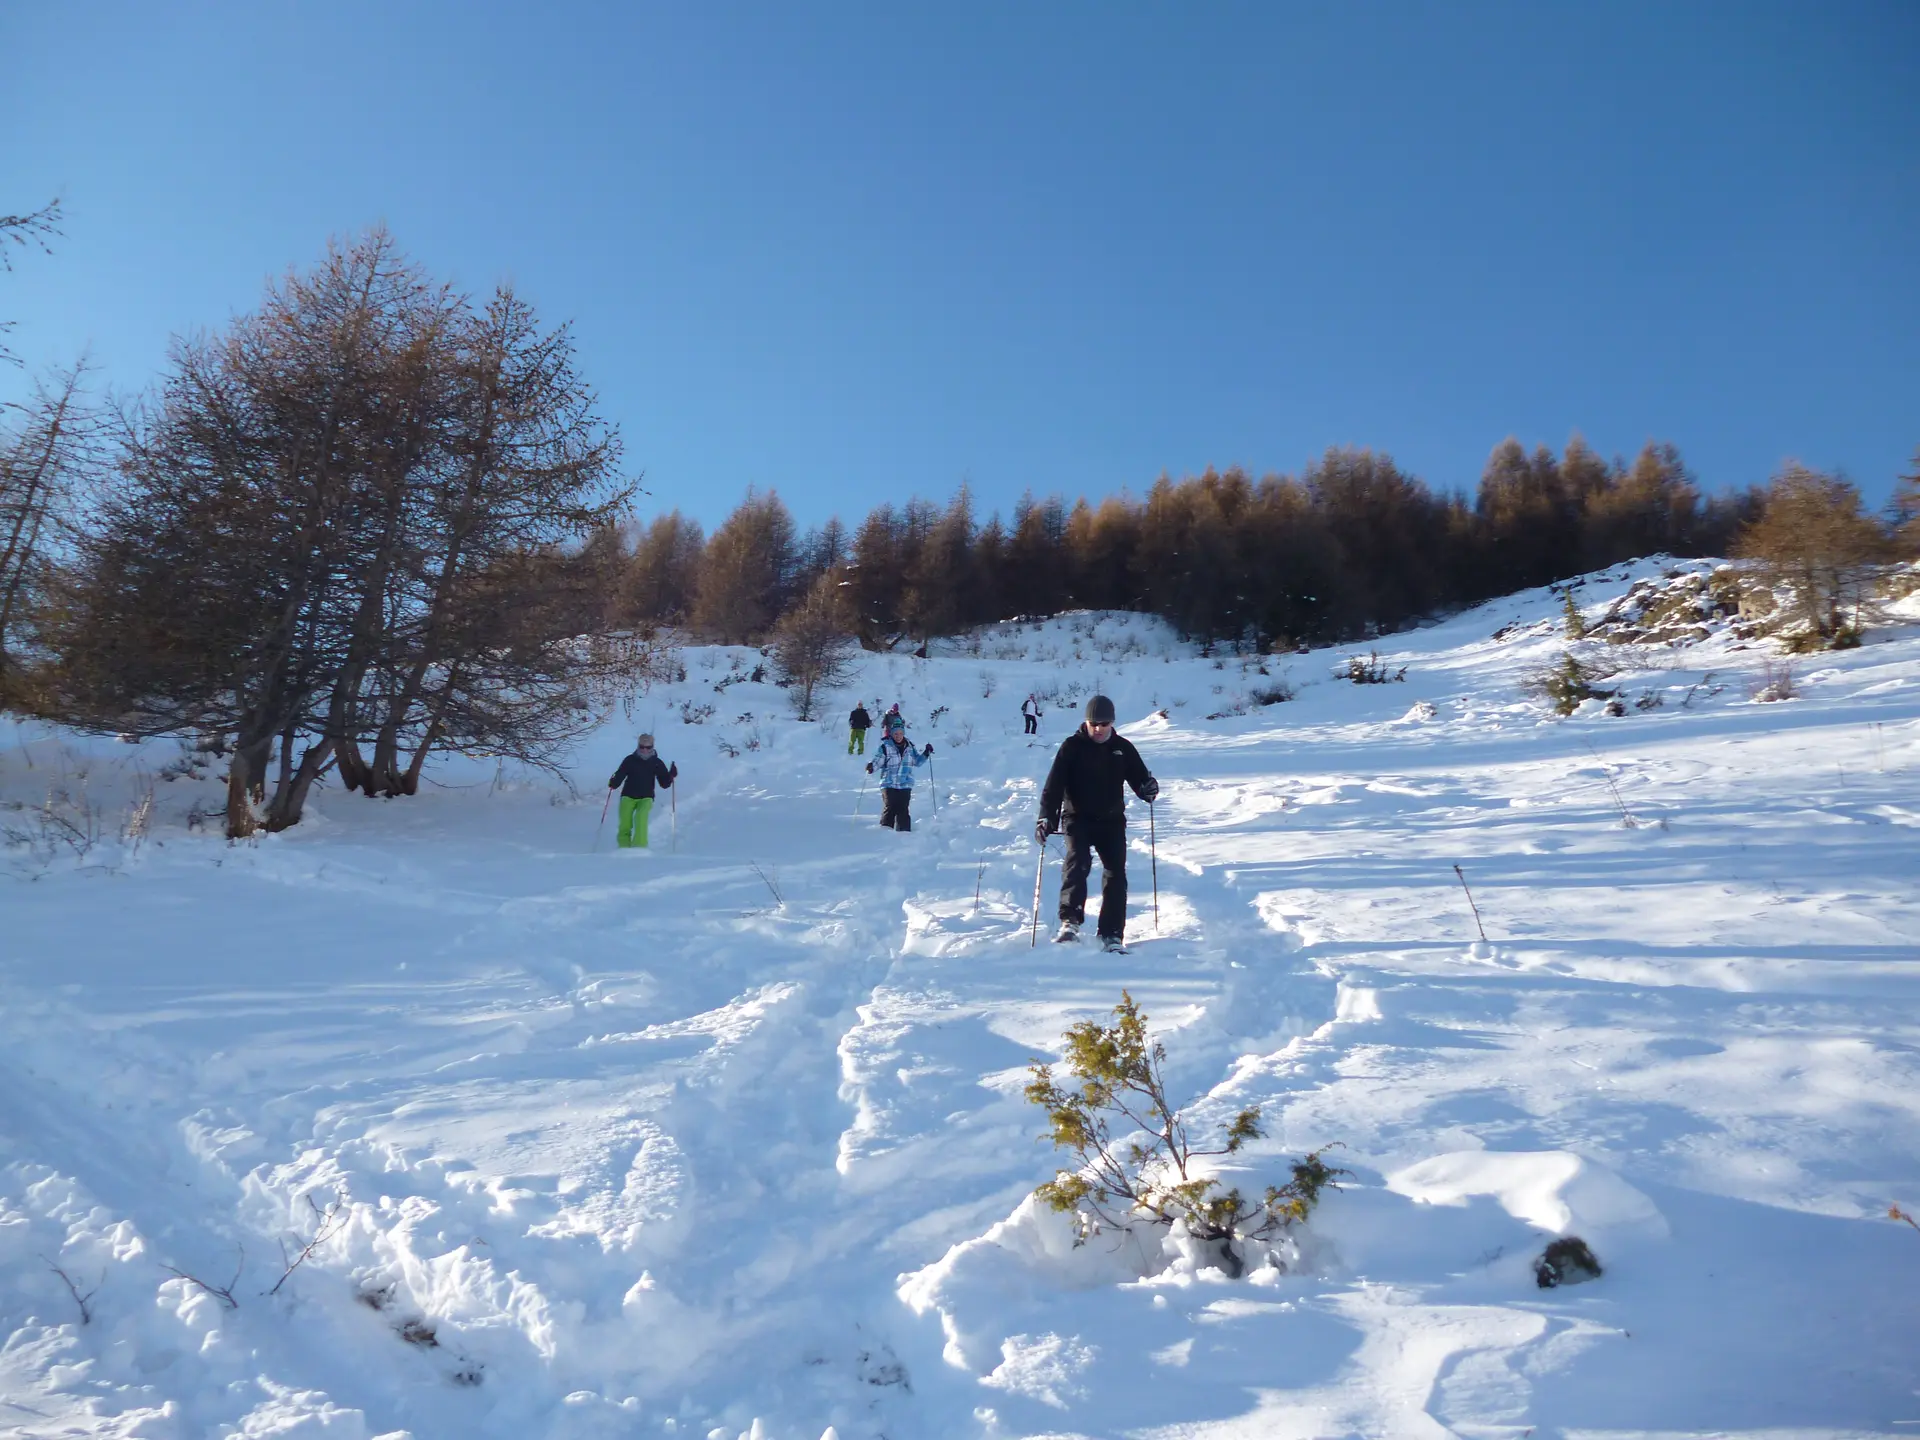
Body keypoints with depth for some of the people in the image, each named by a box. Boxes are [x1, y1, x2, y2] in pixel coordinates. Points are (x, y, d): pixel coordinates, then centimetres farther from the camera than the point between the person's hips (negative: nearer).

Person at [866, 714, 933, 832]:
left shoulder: (909, 747, 10)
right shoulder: (885, 747, -4)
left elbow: (917, 762, 20)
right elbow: (877, 761, -5)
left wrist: (926, 754, 7)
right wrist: (871, 766, -26)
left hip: (905, 785, 3)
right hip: (889, 784, -3)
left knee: (903, 810, 4)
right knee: (889, 809, -8)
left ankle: (904, 832, 10)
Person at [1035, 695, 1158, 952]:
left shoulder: (1123, 748, 6)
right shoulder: (1072, 746, -3)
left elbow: (1138, 777, 10)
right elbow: (1054, 784, -8)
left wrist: (1148, 788, -15)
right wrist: (1046, 817, -20)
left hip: (1112, 819, 3)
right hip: (1078, 818, -3)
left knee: (1116, 873, -4)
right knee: (1078, 862, -25)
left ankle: (1112, 935, 0)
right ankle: (1070, 922, -23)